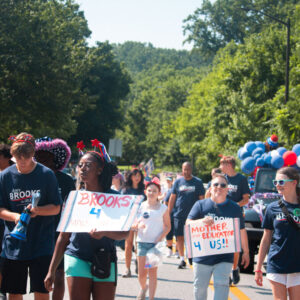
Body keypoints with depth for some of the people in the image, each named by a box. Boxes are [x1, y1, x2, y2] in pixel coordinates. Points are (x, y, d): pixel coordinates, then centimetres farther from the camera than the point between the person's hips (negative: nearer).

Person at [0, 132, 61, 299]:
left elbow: (56, 208, 0)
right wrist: (15, 216, -16)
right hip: (14, 246, 2)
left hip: (41, 245, -2)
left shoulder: (46, 175, -3)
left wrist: (38, 210, -20)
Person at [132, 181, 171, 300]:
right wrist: (138, 226, -15)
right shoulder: (140, 206, 4)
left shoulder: (163, 208, 2)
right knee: (142, 273, 4)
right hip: (142, 242, 1)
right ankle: (143, 288, 34)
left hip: (156, 243, -1)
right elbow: (133, 225, 8)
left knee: (152, 272, -1)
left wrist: (161, 237, -12)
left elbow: (168, 226, 4)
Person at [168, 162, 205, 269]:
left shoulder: (198, 182, 2)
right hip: (179, 215, 2)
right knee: (179, 237, 1)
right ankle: (182, 259, 7)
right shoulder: (178, 182, 7)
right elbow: (172, 198, 9)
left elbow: (201, 199, 3)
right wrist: (168, 213, 5)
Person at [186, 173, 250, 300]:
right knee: (200, 287, 12)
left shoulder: (234, 208, 6)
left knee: (221, 285, -14)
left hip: (224, 257, -1)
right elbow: (188, 223, -5)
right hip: (202, 255, 1)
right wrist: (202, 221, -25)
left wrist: (246, 252, 15)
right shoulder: (200, 205, 3)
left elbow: (241, 230, 13)